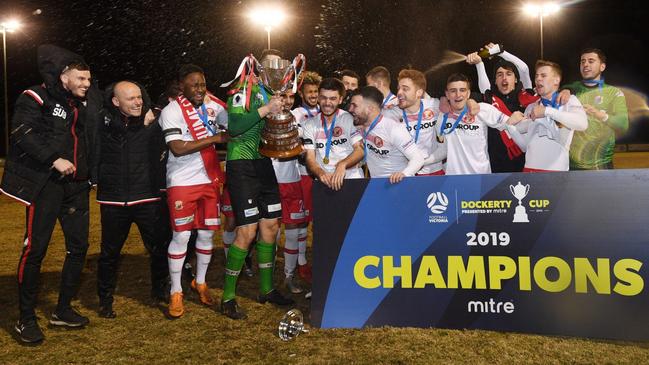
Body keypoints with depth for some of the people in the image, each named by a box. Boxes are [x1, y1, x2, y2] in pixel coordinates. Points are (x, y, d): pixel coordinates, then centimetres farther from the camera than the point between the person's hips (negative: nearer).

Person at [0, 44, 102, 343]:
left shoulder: (88, 101, 13)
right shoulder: (38, 98, -5)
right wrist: (54, 159, -21)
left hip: (77, 185, 7)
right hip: (46, 184, -7)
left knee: (78, 246, 8)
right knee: (35, 248, -6)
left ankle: (63, 310, 22)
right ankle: (26, 319, 7)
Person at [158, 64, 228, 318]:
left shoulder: (213, 106, 7)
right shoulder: (172, 111, -10)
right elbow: (178, 148, -19)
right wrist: (215, 139, -19)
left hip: (209, 180, 5)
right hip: (182, 183, -5)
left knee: (207, 233, 10)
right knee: (181, 235, -3)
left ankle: (200, 283, 26)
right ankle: (175, 292, 9)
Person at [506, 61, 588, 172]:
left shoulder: (569, 100, 5)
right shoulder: (531, 108, 17)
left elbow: (582, 123, -16)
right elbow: (525, 146, 14)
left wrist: (547, 111, -15)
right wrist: (510, 126, -1)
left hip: (556, 170, -4)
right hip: (530, 168, 4)